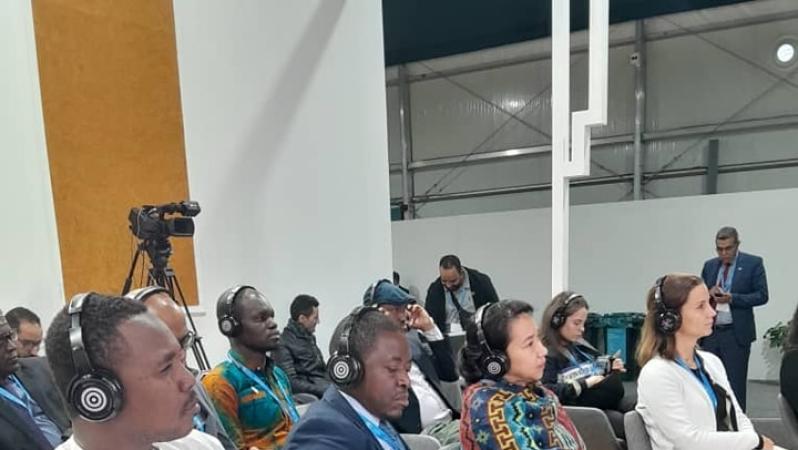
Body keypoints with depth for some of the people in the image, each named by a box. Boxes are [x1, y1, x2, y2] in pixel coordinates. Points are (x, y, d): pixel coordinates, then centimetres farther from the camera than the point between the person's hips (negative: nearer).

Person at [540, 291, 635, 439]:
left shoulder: (579, 346, 18)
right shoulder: (546, 354, -7)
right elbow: (546, 391, -22)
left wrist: (611, 369, 9)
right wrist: (585, 384, -18)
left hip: (608, 401, 8)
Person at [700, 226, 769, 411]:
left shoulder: (753, 263, -2)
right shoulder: (709, 265, 11)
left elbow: (762, 295, -6)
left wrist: (732, 298, -18)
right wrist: (709, 293, -9)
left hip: (736, 334, -4)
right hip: (710, 333, 4)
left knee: (735, 385, 2)